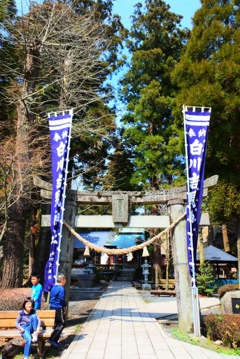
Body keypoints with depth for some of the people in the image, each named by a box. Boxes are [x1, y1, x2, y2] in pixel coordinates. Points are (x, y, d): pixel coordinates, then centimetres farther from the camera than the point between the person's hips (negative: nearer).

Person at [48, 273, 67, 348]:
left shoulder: (53, 287, 9)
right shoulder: (61, 288, -18)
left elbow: (51, 297, 15)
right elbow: (62, 299, -20)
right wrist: (65, 305, -3)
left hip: (52, 307, 9)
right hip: (59, 309, -9)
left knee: (56, 324, 18)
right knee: (61, 324, 2)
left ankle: (54, 341, 21)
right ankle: (52, 339, -3)